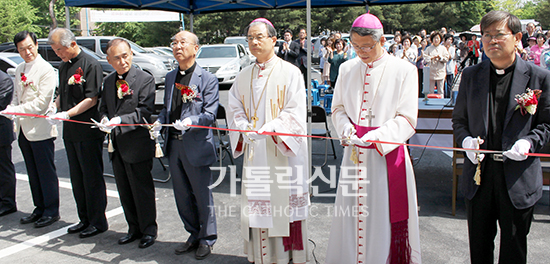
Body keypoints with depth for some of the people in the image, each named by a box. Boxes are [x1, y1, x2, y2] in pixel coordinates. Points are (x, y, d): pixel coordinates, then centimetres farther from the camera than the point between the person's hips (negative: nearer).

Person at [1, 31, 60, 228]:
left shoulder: (46, 70, -11)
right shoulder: (20, 69, 14)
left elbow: (42, 103, -16)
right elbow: (17, 96, 20)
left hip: (40, 128, -8)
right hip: (23, 129, 8)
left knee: (46, 172, 0)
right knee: (33, 172, 14)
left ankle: (51, 211, 11)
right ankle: (40, 208, 26)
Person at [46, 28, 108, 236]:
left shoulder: (90, 65, -10)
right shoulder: (64, 66, 15)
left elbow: (92, 98, -16)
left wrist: (68, 114, -20)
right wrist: (55, 108, 4)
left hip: (88, 131, -8)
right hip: (70, 131, 8)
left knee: (92, 177, 0)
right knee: (77, 178, 14)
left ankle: (98, 221, 11)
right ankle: (84, 219, 25)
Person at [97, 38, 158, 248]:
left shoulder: (145, 79, -10)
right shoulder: (108, 81, 12)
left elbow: (144, 112, -16)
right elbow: (103, 107, 17)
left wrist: (119, 121, -27)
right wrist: (104, 121, -6)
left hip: (137, 145, -7)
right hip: (116, 146, 7)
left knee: (142, 190, 4)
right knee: (124, 191, 16)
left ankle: (149, 230, 20)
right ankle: (134, 228, 31)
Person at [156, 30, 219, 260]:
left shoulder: (207, 79, -7)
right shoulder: (170, 77, 13)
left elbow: (210, 114, -11)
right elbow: (166, 108, 18)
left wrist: (190, 122, -28)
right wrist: (159, 122, -1)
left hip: (196, 145, -6)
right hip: (173, 145, 6)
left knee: (202, 195, 5)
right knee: (182, 196, 15)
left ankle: (207, 239, 23)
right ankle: (194, 235, 33)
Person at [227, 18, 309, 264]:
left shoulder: (289, 72, -3)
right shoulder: (244, 76, 12)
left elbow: (295, 110, -10)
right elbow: (234, 107, 12)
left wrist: (270, 127, -23)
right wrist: (244, 128, -9)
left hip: (283, 150, -4)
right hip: (254, 150, 4)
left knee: (284, 201, 0)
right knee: (258, 203, 9)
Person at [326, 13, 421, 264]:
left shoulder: (404, 70, -5)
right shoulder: (347, 69, 7)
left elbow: (407, 119, -8)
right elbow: (338, 108, 14)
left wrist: (373, 137, -20)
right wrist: (346, 129, -8)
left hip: (387, 155, -4)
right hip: (354, 154, 4)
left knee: (383, 215, 2)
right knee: (351, 214, 11)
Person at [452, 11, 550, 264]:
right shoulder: (471, 75, 4)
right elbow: (459, 119, 9)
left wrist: (529, 142, -17)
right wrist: (466, 140, -11)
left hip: (519, 178, -2)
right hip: (479, 175, 2)